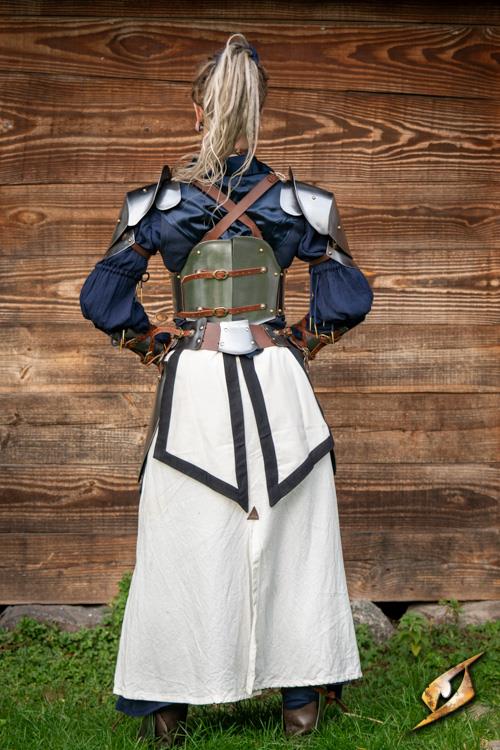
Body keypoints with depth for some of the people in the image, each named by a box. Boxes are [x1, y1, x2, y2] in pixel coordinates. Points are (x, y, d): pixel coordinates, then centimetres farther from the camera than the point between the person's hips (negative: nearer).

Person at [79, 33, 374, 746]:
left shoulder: (159, 199, -4)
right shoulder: (297, 200, -2)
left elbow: (103, 297, -2)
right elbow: (349, 298, -2)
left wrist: (154, 346, 10)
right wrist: (301, 342, 11)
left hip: (191, 385, 0)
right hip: (277, 386, 1)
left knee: (182, 544, 9)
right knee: (289, 538, 11)